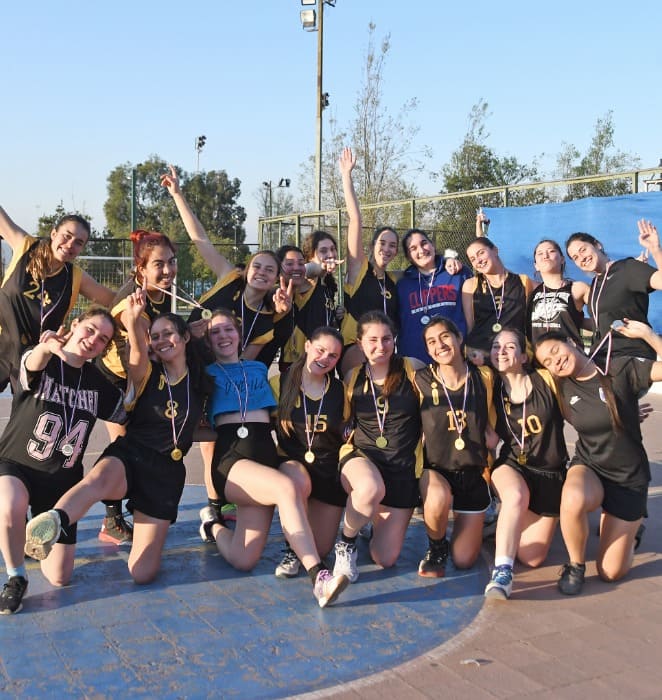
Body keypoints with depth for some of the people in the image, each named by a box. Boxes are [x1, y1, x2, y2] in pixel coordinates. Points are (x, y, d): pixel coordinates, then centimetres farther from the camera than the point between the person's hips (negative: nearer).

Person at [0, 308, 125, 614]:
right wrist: (45, 347, -60)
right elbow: (32, 364, -37)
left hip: (63, 479, 4)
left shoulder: (98, 383, 2)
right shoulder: (39, 361, -11)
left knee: (59, 577, 0)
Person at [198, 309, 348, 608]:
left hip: (266, 454, 4)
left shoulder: (258, 368, 28)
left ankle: (213, 524, 18)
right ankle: (319, 577, -40)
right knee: (287, 488, -37)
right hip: (230, 457, -4)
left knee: (244, 560, -13)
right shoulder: (207, 373, 19)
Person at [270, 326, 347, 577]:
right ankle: (292, 550, -14)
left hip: (329, 470, 2)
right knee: (299, 482, -39)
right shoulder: (280, 383, -4)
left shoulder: (340, 391, 3)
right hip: (291, 463, -2)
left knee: (321, 549, -4)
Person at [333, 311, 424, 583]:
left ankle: (379, 523, 35)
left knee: (385, 559, 0)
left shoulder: (412, 369, -2)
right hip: (360, 457, 0)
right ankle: (346, 544, -9)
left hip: (403, 468, 1)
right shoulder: (353, 377, 4)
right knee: (371, 489, -40)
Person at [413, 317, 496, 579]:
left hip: (473, 471, 2)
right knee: (439, 497, -39)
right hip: (434, 468, -2)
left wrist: (490, 432, -5)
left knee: (464, 560, 3)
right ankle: (436, 548, -5)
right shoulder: (421, 380, -10)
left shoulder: (483, 377, -4)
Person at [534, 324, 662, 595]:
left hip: (629, 477, -2)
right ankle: (576, 565, -10)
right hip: (588, 466, 2)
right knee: (573, 499, -39)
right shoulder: (563, 387, -4)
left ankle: (631, 525, 32)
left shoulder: (622, 368, -14)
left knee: (611, 572, -1)